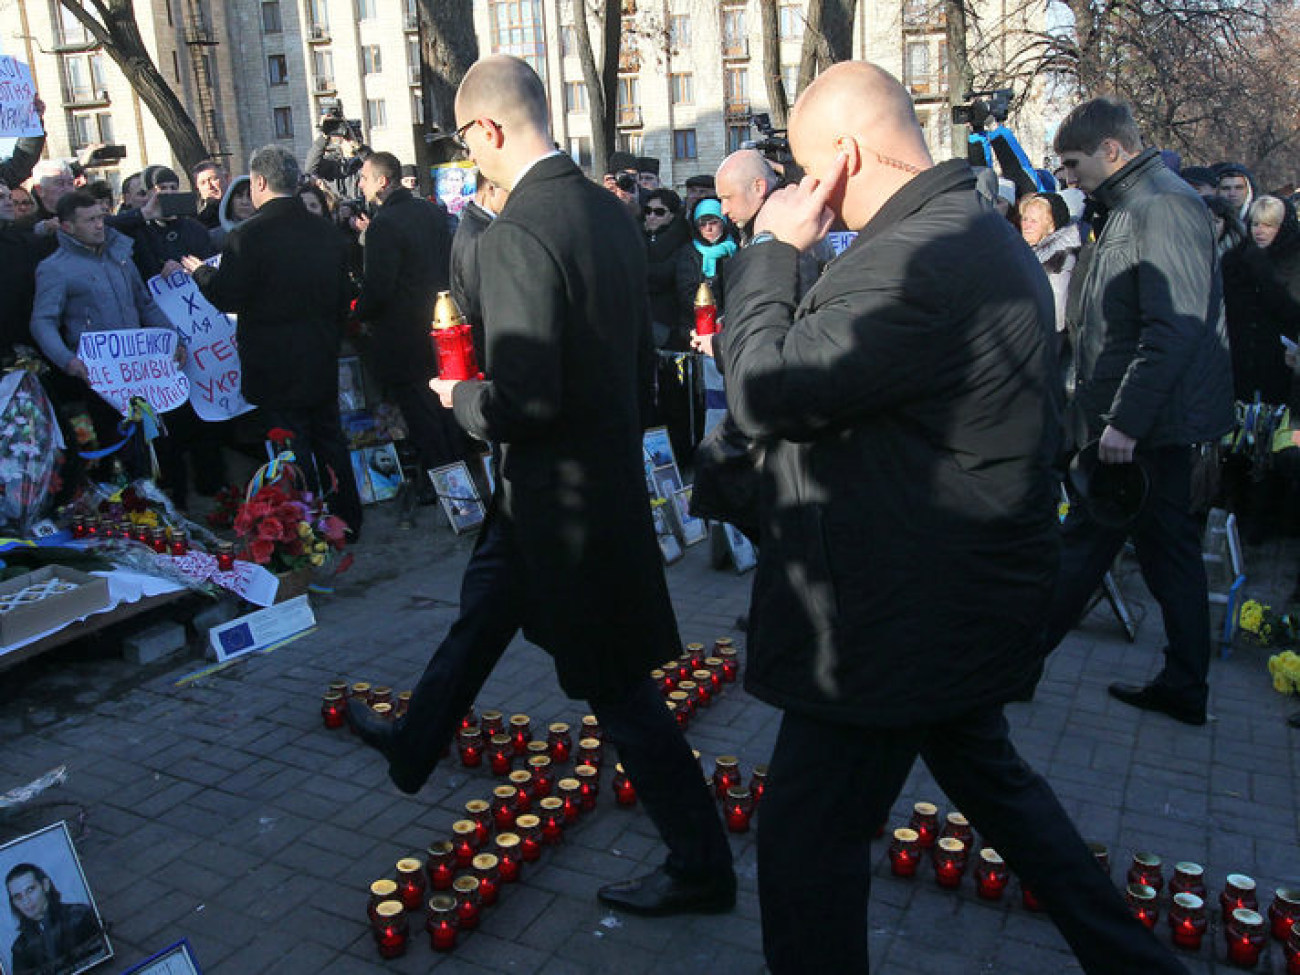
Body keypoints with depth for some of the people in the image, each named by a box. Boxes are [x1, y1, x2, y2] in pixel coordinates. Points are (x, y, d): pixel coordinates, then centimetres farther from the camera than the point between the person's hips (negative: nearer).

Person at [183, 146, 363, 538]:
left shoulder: (249, 235, -16)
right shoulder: (327, 233, 3)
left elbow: (227, 298, -14)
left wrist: (201, 272, 6)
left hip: (277, 369, -6)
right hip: (322, 365, 6)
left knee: (293, 453, 3)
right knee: (330, 441, 17)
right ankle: (347, 524, 26)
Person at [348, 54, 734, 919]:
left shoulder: (517, 233, -24)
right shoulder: (609, 209, 3)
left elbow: (526, 400, -28)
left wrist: (461, 398, -7)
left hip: (565, 492, -9)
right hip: (611, 457, 9)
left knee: (617, 687, 6)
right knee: (482, 609, 27)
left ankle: (702, 868, 24)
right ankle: (416, 746, 52)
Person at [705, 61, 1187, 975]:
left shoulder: (912, 261, -26)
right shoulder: (981, 233, 9)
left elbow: (764, 391, -22)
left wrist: (771, 248, -13)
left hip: (903, 617, -11)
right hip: (969, 593, 11)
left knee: (807, 836, 5)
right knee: (986, 771, 29)